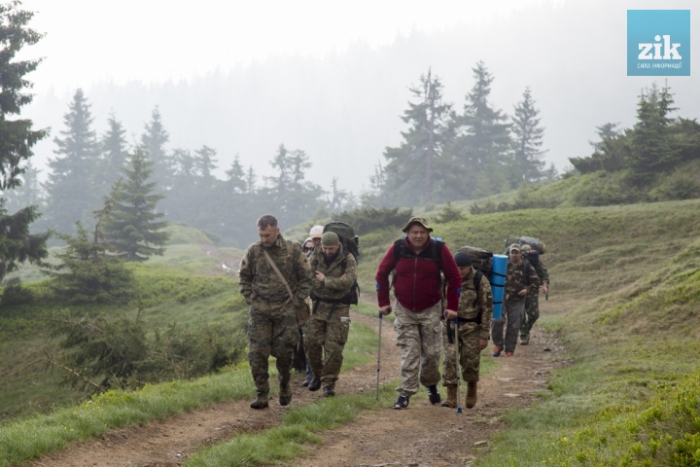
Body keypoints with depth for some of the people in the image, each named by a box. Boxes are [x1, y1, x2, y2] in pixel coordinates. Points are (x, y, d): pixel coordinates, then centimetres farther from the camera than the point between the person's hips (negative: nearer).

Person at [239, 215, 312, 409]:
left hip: (285, 311, -1)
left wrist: (296, 302, -1)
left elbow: (305, 279, 5)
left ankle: (284, 386, 29)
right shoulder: (254, 251, 1)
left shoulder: (293, 251, -3)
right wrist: (250, 300, 4)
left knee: (284, 352, 3)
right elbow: (244, 277, 14)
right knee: (257, 354, -5)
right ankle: (262, 395, 2)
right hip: (260, 312, 1)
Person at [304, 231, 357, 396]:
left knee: (334, 348, -5)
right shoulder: (315, 257, 0)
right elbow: (309, 279, -11)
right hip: (318, 306, 3)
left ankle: (329, 382, 4)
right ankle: (317, 375, 24)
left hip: (338, 309, -3)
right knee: (311, 342, 2)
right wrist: (336, 282, -17)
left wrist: (325, 280, -15)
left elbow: (348, 282, -22)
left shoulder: (348, 260, -8)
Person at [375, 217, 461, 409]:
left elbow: (455, 278, -3)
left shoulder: (439, 249, -10)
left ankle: (431, 385, 30)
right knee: (409, 353, -5)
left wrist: (452, 306, -5)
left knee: (431, 353, 5)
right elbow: (382, 273, 4)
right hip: (404, 310, 0)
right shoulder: (397, 248, -8)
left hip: (430, 310, 0)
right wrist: (383, 302, 3)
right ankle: (405, 393, -2)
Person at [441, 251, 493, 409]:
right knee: (450, 359, -7)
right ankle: (451, 396, -4)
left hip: (472, 327, -2)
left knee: (470, 361, 1)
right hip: (450, 324, 3)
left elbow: (487, 309, -7)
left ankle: (472, 391, 27)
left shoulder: (480, 281, -9)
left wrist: (484, 335, -9)